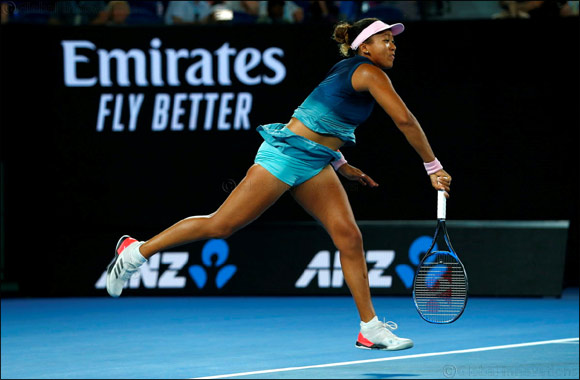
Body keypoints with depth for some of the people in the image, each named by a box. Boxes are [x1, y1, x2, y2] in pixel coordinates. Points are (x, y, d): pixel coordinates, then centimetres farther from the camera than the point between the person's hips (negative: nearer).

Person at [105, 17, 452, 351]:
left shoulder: (353, 73, 16)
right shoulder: (369, 73, -13)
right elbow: (405, 120, -21)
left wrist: (340, 164, 21)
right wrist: (433, 167, -15)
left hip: (313, 165, 10)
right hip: (286, 152, -10)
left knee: (349, 236, -2)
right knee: (220, 225, -5)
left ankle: (371, 329, -1)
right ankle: (136, 251, 8)